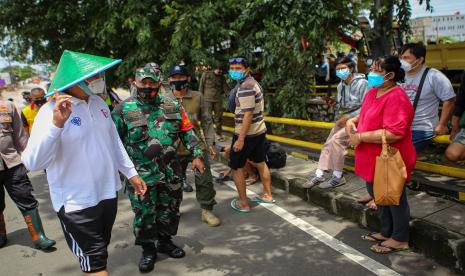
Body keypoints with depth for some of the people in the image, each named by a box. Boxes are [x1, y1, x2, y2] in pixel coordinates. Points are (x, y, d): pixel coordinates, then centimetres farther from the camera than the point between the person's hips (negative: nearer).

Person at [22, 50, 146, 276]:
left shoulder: (99, 103, 3)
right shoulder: (52, 111, -19)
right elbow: (33, 163, -28)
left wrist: (131, 173, 15)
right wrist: (56, 123, -40)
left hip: (108, 193, 7)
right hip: (77, 202, -7)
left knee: (99, 253, 24)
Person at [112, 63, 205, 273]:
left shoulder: (173, 107, 4)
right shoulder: (124, 110, -5)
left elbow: (188, 132, 9)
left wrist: (197, 155, 2)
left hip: (171, 172, 3)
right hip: (141, 175, -3)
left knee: (169, 210, 16)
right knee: (144, 215, 7)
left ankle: (165, 241, 39)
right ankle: (148, 249, 28)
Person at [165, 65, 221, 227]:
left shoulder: (197, 97, -1)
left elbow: (206, 122, 5)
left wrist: (211, 143, 1)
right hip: (175, 149, 0)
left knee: (205, 179, 2)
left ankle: (206, 211, 19)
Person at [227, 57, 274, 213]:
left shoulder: (245, 87, -21)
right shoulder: (253, 82, 11)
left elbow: (248, 114, -26)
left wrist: (240, 139, -26)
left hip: (247, 133, -10)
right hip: (259, 130, 10)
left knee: (236, 167, 3)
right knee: (260, 163, 19)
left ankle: (243, 204, 10)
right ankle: (268, 195, 31)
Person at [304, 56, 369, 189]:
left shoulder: (361, 83, -13)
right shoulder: (340, 86, 10)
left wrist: (348, 118, -19)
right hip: (344, 119, 7)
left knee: (336, 139, -24)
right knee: (328, 143, -4)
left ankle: (338, 177, -13)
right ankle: (319, 175, 1)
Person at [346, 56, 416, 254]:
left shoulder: (396, 98, -23)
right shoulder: (373, 93, 7)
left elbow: (394, 133, -33)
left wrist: (361, 137, -26)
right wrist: (352, 121, 3)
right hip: (373, 160, 10)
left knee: (395, 199, 8)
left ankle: (400, 239, 26)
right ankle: (386, 232, 40)